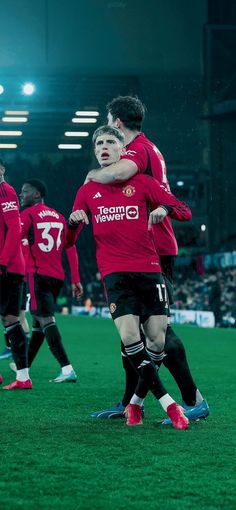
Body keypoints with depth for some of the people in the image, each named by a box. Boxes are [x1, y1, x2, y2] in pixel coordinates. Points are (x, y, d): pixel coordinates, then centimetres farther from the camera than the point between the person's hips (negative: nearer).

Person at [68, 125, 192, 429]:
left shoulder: (141, 182, 7)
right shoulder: (87, 191, 11)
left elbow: (185, 211, 3)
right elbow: (69, 241, 12)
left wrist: (165, 209, -18)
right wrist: (74, 221, -10)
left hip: (148, 270, 0)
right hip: (115, 273, 0)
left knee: (157, 341, -5)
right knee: (129, 337, -19)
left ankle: (136, 401, 16)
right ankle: (167, 403, -12)